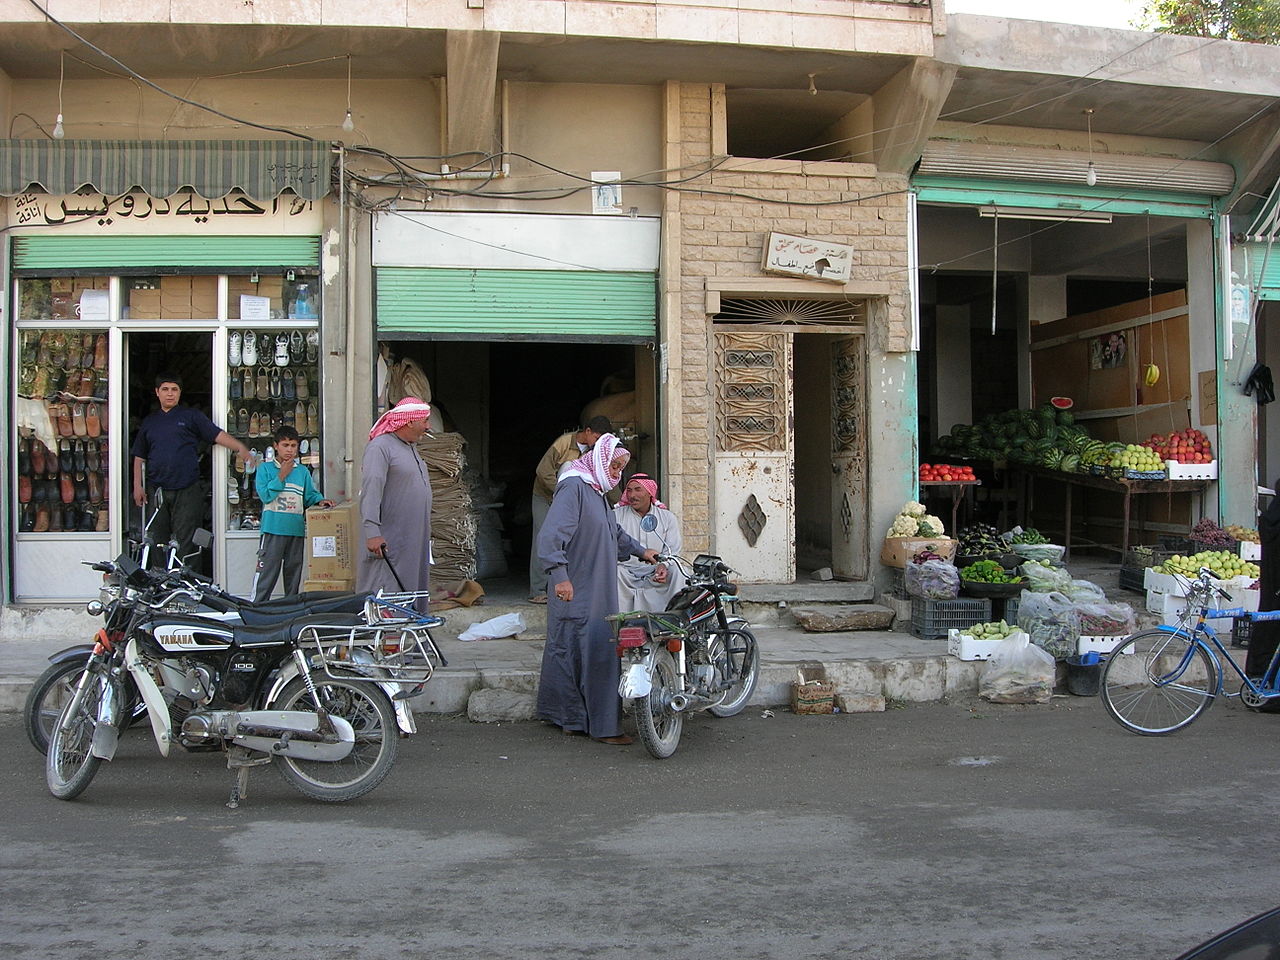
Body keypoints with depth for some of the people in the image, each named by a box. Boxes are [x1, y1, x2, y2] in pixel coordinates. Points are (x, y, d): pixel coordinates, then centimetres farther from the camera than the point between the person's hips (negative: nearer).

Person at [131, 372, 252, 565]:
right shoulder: (149, 422, 17)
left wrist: (242, 449, -22)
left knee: (183, 541, -6)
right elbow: (139, 457, 21)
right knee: (159, 540, 7)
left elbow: (219, 435, -5)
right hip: (157, 490, 4)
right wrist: (138, 486, 12)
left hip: (187, 491, -3)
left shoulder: (191, 417, 5)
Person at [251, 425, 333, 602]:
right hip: (273, 528, -4)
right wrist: (281, 476, -11)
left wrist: (320, 500, -10)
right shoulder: (265, 468, 1)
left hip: (296, 529, 4)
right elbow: (265, 495, -10)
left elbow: (310, 495, 11)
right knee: (267, 571, -5)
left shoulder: (303, 471, 12)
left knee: (294, 570, 11)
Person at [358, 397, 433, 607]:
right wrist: (372, 532, -29)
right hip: (389, 541, -9)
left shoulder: (411, 447, 18)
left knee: (415, 589, 11)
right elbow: (370, 490, -21)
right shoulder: (379, 447, -13)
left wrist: (426, 533, 24)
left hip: (415, 540, 9)